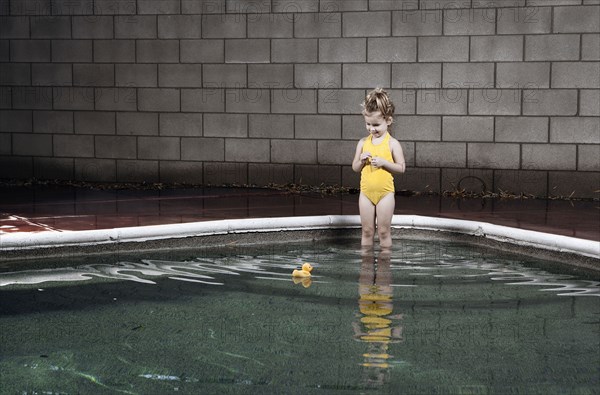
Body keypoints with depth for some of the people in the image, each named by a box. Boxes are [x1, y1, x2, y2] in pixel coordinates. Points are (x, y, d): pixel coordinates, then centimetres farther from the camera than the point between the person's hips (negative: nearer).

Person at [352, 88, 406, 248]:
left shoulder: (392, 143, -6)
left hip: (385, 193, -3)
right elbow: (355, 168, 9)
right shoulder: (363, 142, 4)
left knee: (384, 231, 5)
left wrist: (384, 162, -20)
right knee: (367, 231, 9)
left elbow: (401, 168, -6)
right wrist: (362, 160, -12)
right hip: (366, 193, 3)